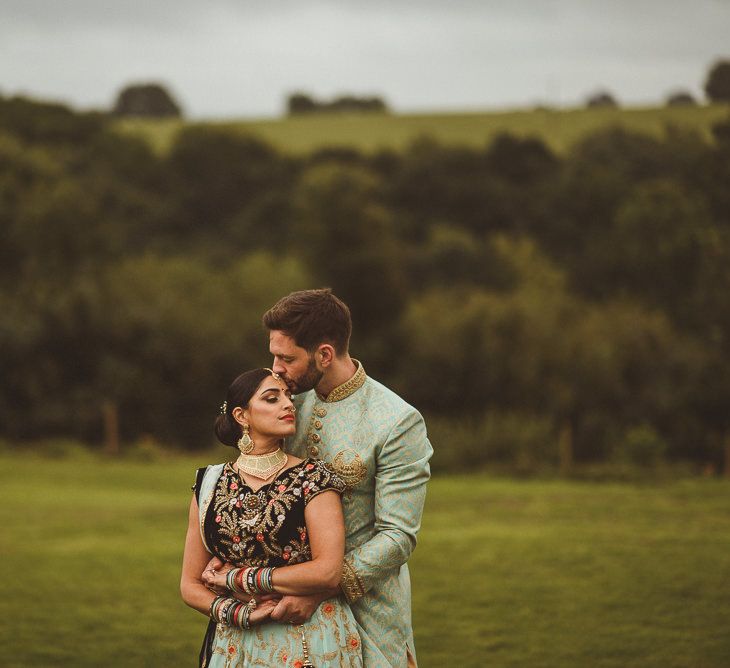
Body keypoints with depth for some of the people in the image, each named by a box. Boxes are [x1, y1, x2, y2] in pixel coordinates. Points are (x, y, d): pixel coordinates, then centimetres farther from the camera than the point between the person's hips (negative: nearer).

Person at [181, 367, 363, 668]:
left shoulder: (312, 478, -6)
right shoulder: (210, 486, 3)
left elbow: (328, 571, -17)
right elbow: (190, 585, 4)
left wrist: (238, 579, -12)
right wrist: (237, 612, -14)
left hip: (308, 644, -2)